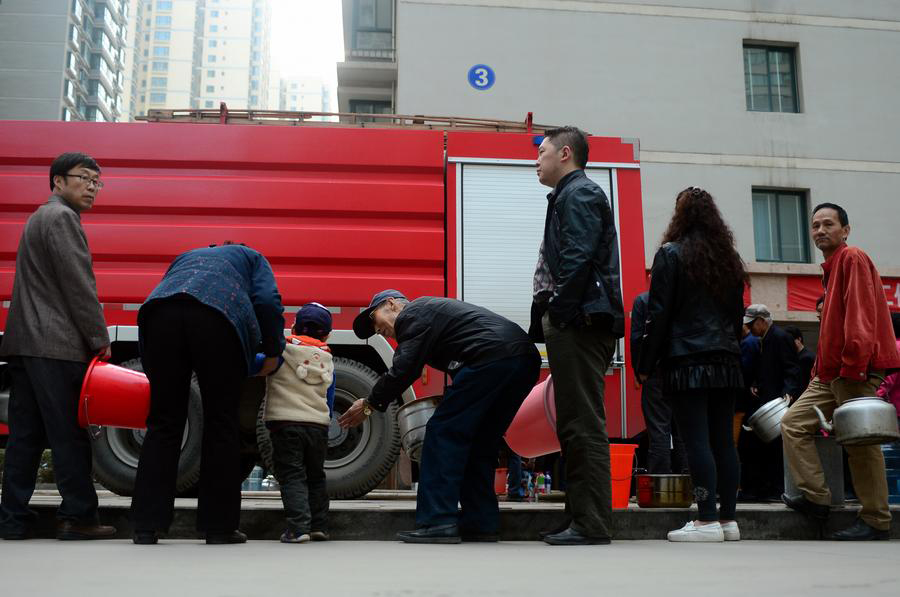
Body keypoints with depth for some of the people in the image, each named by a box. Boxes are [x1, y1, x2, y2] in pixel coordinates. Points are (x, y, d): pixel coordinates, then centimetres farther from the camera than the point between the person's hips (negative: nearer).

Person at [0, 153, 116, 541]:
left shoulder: (40, 217, 26)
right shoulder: (61, 217, -6)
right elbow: (78, 285, -14)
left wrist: (91, 338, 19)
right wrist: (100, 339, -9)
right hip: (56, 345, -10)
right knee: (69, 435, -6)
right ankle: (77, 517, -2)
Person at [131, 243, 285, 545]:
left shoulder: (186, 257, 43)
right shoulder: (251, 257, 32)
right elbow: (268, 302, 9)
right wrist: (273, 352, 15)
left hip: (161, 312, 4)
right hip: (218, 313, -3)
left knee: (163, 422, 8)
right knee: (220, 421, 5)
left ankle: (146, 526, 6)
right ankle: (218, 526, 8)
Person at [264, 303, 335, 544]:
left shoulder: (281, 350, -2)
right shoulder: (328, 360, 12)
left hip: (285, 423, -4)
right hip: (318, 425, 4)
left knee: (292, 476, -1)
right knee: (315, 476, 18)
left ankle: (298, 526, -14)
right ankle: (319, 527, 18)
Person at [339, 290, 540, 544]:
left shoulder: (413, 313, 5)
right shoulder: (435, 310, 35)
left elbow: (402, 370, -4)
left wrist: (369, 404, 7)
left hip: (492, 356, -10)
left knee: (443, 433, -5)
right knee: (480, 442, 17)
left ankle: (437, 523, -8)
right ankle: (481, 522, 17)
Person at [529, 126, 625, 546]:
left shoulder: (579, 193, -5)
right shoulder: (569, 196, 26)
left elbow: (578, 259, -18)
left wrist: (559, 315, -18)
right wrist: (546, 322, 16)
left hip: (579, 323, -11)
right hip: (574, 325, 11)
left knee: (583, 425, -10)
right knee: (574, 425, 12)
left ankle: (592, 526, -7)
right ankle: (580, 519, 18)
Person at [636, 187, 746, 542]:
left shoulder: (670, 254, -3)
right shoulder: (729, 258, 15)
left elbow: (659, 314, -7)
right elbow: (738, 313, 18)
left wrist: (646, 364, -3)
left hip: (686, 361, -6)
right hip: (726, 362, 6)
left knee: (697, 440, -7)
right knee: (723, 440, 7)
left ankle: (708, 520, -9)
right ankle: (728, 519, 11)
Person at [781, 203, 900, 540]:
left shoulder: (852, 258, -6)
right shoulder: (831, 267, 22)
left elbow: (861, 315, -17)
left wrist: (853, 367, -23)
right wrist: (823, 369, 18)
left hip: (858, 373, -10)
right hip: (832, 374, 10)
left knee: (861, 443, -6)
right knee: (793, 423, 5)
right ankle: (816, 497, 6)